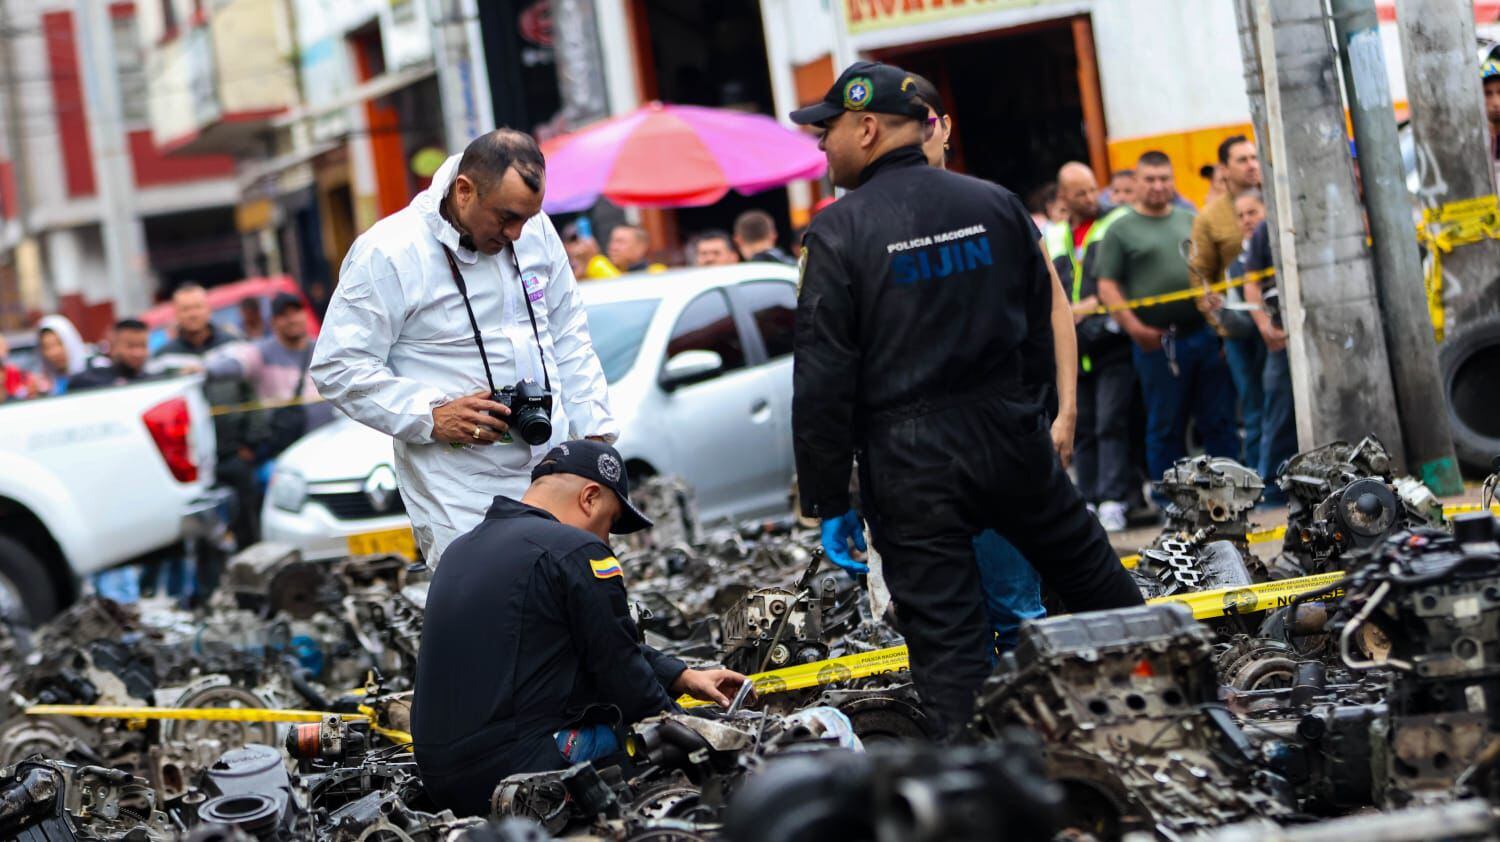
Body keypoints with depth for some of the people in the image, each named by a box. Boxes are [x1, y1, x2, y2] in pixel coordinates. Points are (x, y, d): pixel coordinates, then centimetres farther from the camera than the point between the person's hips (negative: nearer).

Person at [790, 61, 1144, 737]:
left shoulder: (838, 233, -9)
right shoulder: (996, 205, 6)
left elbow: (822, 386, -11)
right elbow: (1049, 321, 11)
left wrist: (828, 504, -5)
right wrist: (1062, 415, 23)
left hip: (908, 467, -4)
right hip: (1013, 440, 4)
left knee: (947, 643, 1)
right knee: (1096, 580, 21)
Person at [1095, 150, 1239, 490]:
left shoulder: (1192, 221, 15)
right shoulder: (1121, 230, 1)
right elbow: (1107, 287, -4)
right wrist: (1135, 328, -14)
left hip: (1205, 332, 4)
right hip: (1157, 341, -4)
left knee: (1219, 421, 6)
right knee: (1166, 427, 4)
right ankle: (1169, 498, 11)